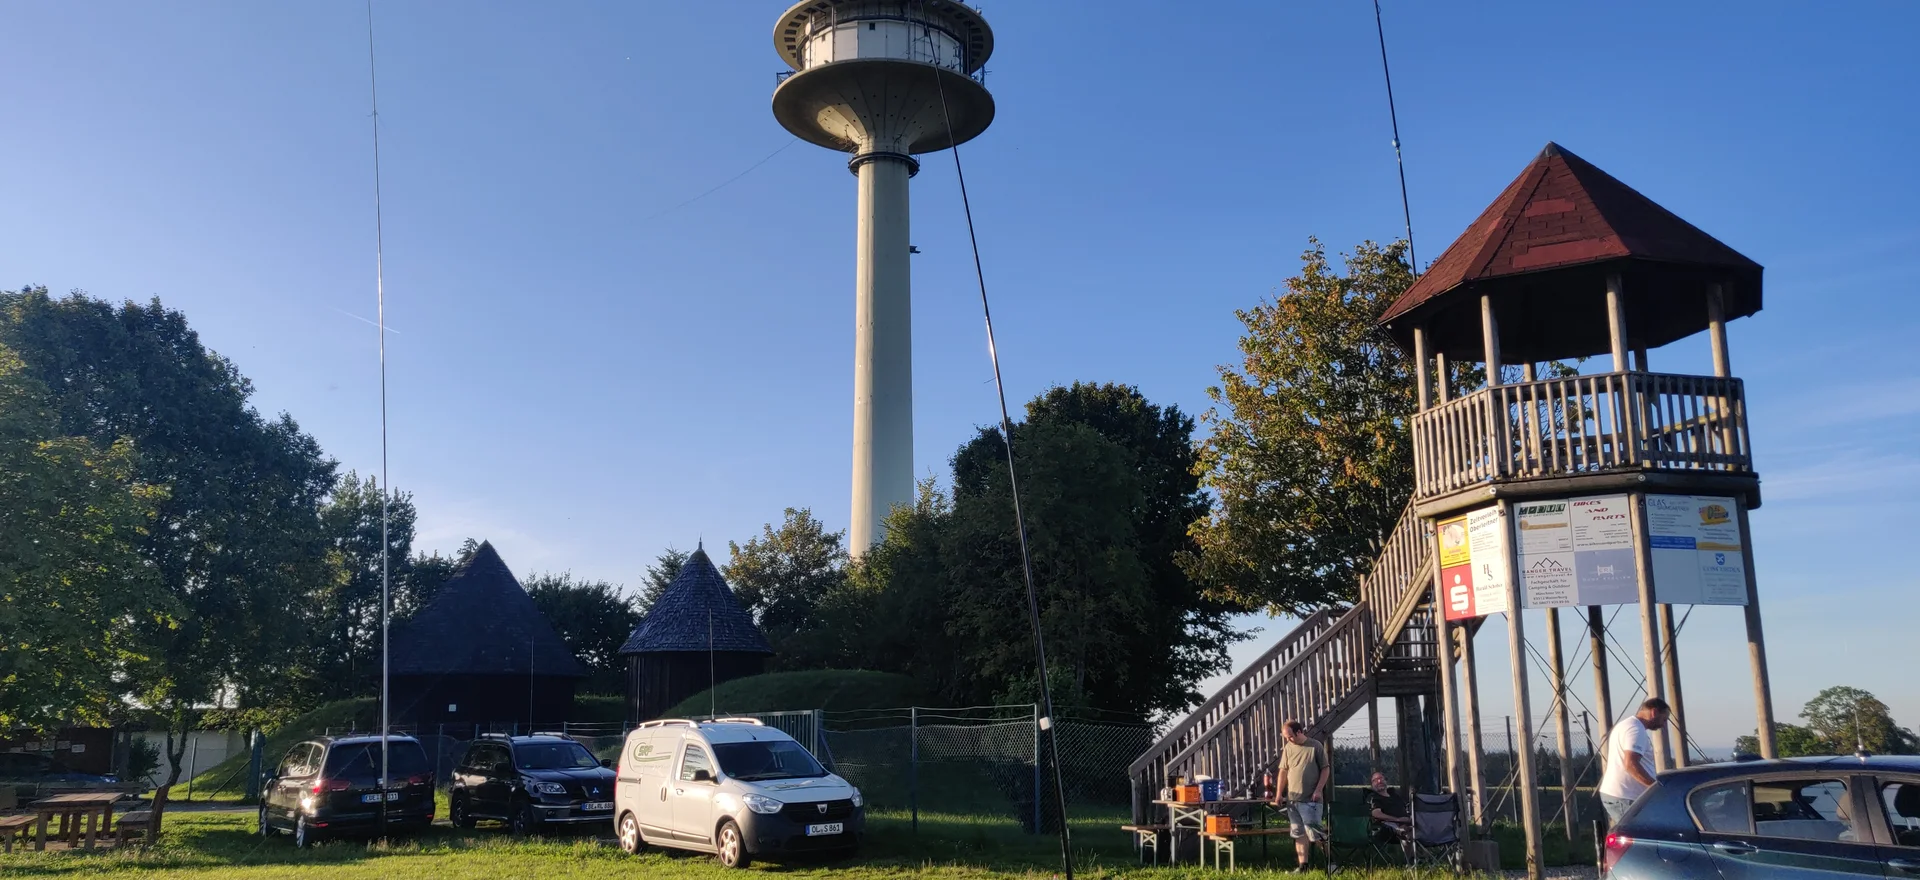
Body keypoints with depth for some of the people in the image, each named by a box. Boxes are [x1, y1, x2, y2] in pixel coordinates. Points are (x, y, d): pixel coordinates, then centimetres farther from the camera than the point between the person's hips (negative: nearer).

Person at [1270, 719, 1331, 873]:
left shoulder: (1315, 746, -5)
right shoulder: (1288, 748, 6)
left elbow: (1325, 769, -3)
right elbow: (1283, 771, 10)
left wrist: (1319, 790, -11)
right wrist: (1278, 794, 6)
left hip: (1310, 799, -5)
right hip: (1292, 798, 5)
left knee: (1313, 832, -6)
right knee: (1299, 833, 8)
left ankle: (1330, 858, 14)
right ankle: (1302, 866, 12)